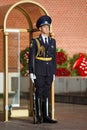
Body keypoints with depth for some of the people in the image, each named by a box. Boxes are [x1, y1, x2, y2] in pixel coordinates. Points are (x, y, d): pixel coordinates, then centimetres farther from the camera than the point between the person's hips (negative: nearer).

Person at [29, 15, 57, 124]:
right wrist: (31, 72, -11)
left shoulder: (52, 41, 11)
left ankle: (46, 116, 7)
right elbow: (31, 57, -5)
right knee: (39, 92, -4)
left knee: (46, 93, 5)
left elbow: (54, 57, 12)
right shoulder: (35, 41, -2)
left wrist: (54, 72, 7)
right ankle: (39, 117, 1)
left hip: (49, 70, 4)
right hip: (38, 70, -4)